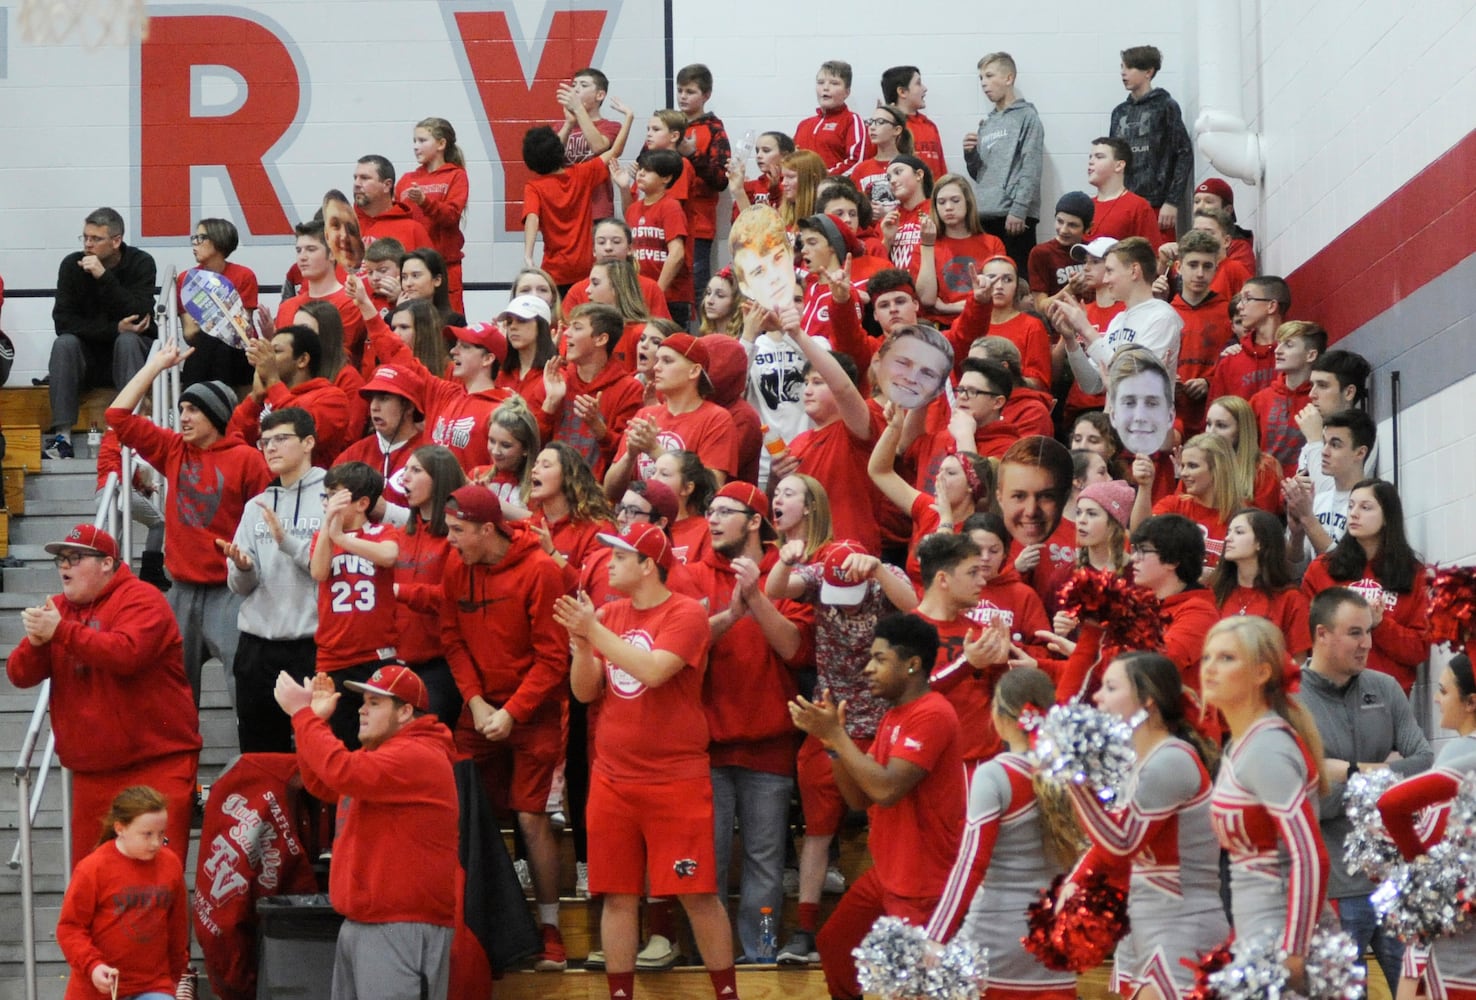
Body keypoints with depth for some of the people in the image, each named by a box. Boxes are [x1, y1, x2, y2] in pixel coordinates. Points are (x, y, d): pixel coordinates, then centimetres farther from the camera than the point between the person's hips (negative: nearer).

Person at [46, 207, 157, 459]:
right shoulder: (72, 264, -5)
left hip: (128, 352, -2)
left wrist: (104, 277, -28)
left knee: (128, 341, -32)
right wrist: (114, 329, -23)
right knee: (63, 343, -27)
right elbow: (63, 321, -13)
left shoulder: (141, 263, -10)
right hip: (88, 355, 2)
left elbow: (140, 315, -23)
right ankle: (62, 434, -35)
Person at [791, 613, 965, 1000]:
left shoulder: (932, 715, -20)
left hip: (923, 883, -10)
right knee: (833, 944, 18)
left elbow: (886, 790, -28)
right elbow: (860, 798, 10)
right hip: (886, 874, 10)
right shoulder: (893, 717, 12)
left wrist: (836, 734, -21)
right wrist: (831, 740, -3)